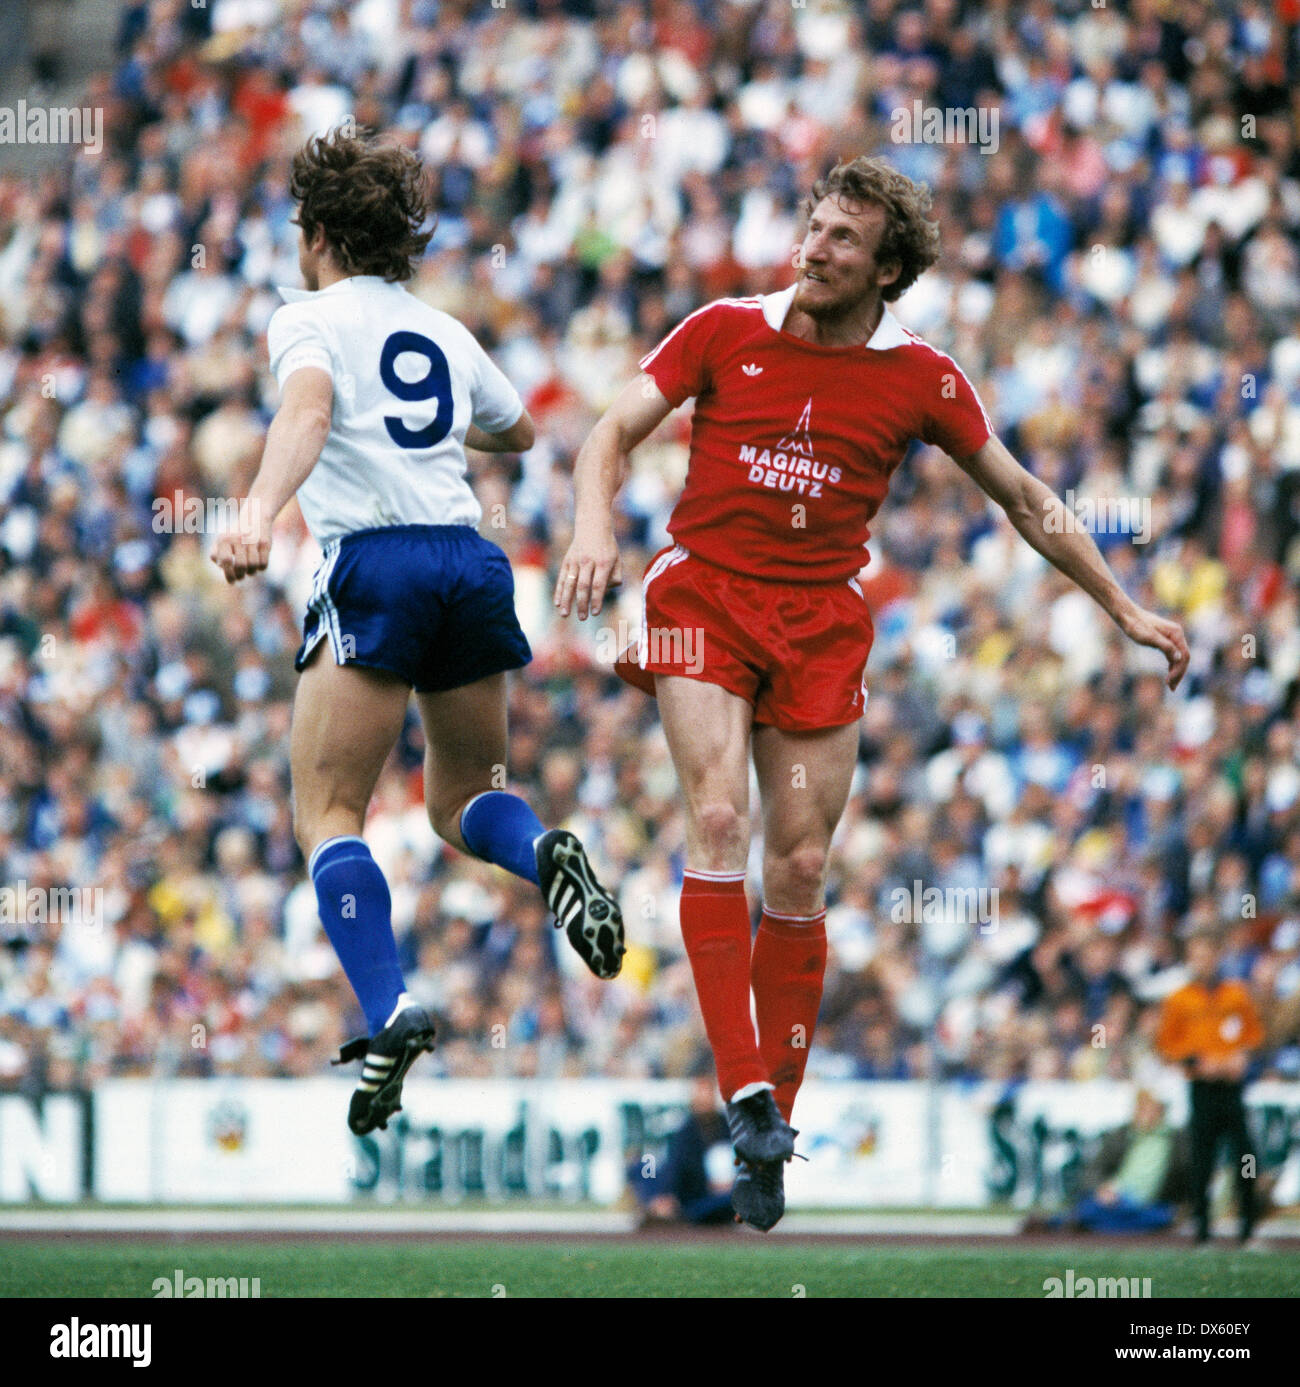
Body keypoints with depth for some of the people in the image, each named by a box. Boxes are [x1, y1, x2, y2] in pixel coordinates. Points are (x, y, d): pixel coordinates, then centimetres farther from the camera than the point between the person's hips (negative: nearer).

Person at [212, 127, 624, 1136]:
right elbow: (517, 433, 40)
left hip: (374, 561, -6)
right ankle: (544, 852, -16)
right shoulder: (443, 331, 23)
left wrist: (257, 513, -33)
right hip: (472, 559, 6)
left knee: (328, 813, -3)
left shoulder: (310, 319, 5)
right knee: (461, 800, 20)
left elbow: (308, 414, -17)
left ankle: (389, 1014, -24)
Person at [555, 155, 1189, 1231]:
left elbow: (1023, 498, 11)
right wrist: (595, 529, -19)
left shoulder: (920, 379, 1)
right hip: (704, 597, -1)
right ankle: (744, 1088, -23)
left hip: (822, 621, 1)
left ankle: (774, 1135, 7)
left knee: (799, 873, -2)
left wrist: (1124, 608, 11)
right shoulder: (725, 332, 0)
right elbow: (615, 434, 1)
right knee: (719, 815, -21)